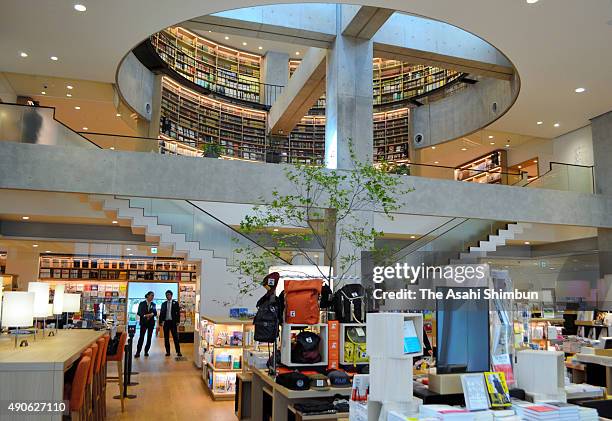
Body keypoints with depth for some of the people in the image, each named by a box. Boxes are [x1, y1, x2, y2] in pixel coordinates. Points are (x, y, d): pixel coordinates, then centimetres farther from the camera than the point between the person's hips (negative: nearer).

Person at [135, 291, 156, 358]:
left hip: (151, 322, 3)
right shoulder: (142, 303, 2)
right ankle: (138, 352, -8)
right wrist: (145, 315, -18)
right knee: (141, 337, -9)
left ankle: (146, 351, 12)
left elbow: (155, 313, 5)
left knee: (149, 337, 3)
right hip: (143, 322, -3)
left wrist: (152, 314, -17)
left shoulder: (153, 304, 11)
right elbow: (139, 312, -3)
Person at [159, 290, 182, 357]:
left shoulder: (175, 303, 2)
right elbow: (161, 313, 9)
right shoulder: (163, 304, 10)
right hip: (166, 322, 3)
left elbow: (178, 313, 0)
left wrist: (178, 321, -8)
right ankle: (167, 351, 12)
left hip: (173, 322, -3)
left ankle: (178, 352, -4)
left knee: (175, 337, -4)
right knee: (166, 338, 5)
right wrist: (160, 321, 0)